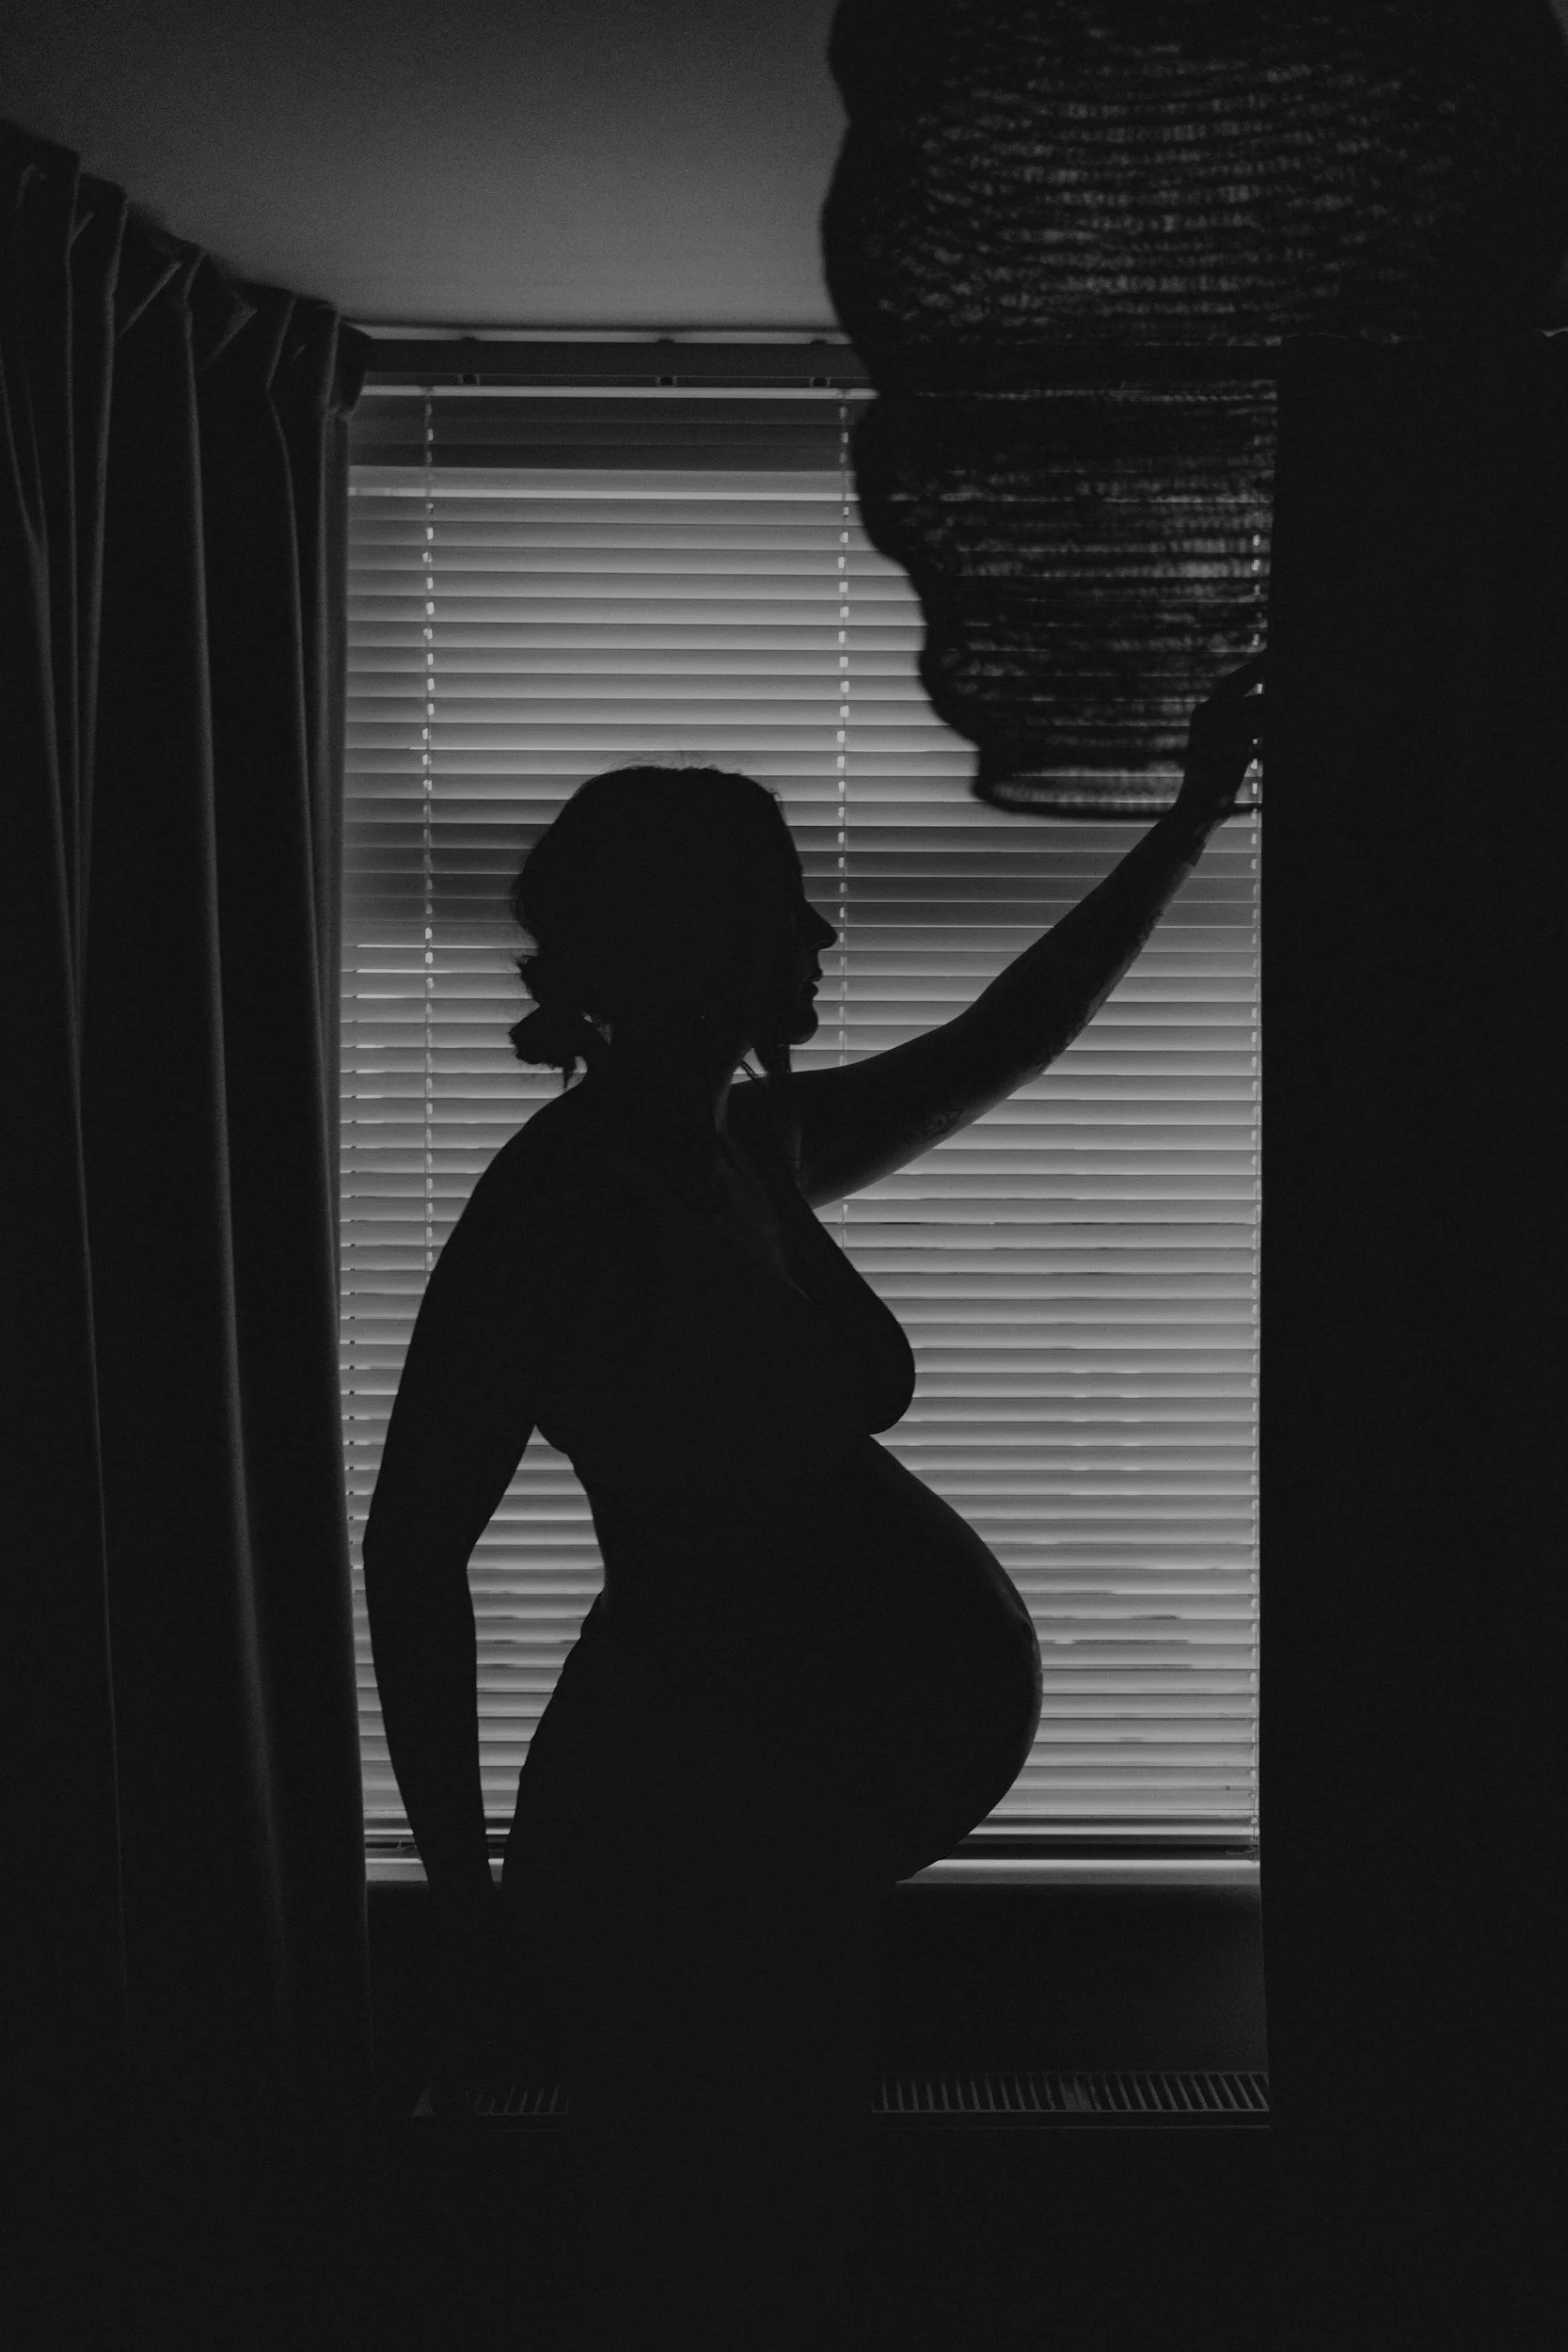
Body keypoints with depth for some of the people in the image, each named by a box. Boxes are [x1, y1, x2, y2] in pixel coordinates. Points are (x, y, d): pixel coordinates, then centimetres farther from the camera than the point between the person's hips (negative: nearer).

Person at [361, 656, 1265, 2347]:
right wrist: (473, 1918, -15)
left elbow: (1006, 1041, 22)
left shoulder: (758, 1151, 6)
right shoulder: (560, 1197, -16)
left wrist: (1189, 820, 26)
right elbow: (412, 1555, -15)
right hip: (676, 1814, -8)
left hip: (814, 1808, 8)